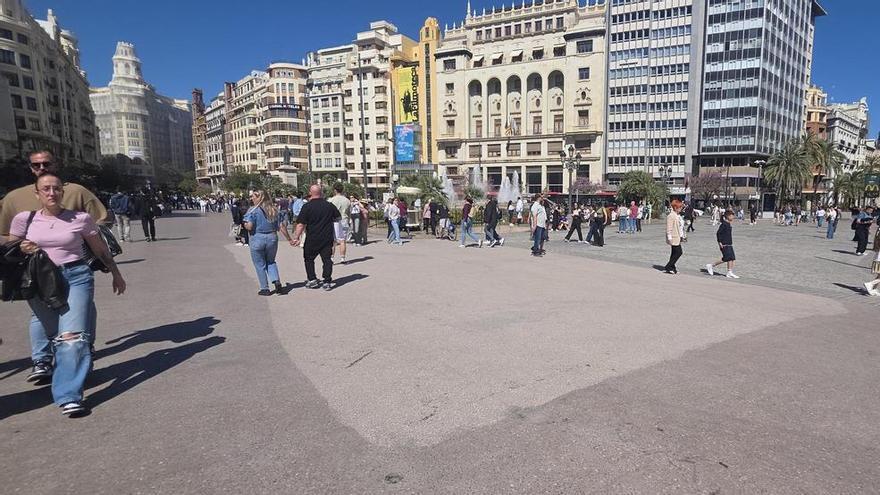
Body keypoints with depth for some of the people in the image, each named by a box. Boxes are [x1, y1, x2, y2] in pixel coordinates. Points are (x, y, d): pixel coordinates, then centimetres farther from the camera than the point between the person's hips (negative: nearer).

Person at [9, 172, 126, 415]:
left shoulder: (81, 219, -1)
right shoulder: (24, 219, 4)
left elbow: (101, 250, 12)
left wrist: (116, 274, 19)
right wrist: (22, 250, -7)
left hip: (76, 278, -3)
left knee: (73, 336, -14)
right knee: (57, 337, 10)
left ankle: (68, 395, -15)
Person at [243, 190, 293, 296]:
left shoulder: (253, 210, -9)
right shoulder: (274, 210, 3)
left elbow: (249, 226, -17)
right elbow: (281, 227, 0)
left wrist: (245, 225, 6)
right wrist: (289, 239, 7)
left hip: (257, 238, -4)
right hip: (272, 238, 4)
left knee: (260, 265, 9)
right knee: (271, 262, 21)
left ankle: (265, 288, 13)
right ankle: (277, 282, 1)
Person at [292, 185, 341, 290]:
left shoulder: (307, 206, -10)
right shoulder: (329, 205, 1)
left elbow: (301, 224, -14)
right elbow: (338, 218, 15)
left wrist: (296, 237, -11)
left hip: (312, 239, -2)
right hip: (327, 238, 3)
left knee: (309, 259, 15)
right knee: (327, 259, 6)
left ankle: (312, 280, 14)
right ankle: (327, 281, 4)